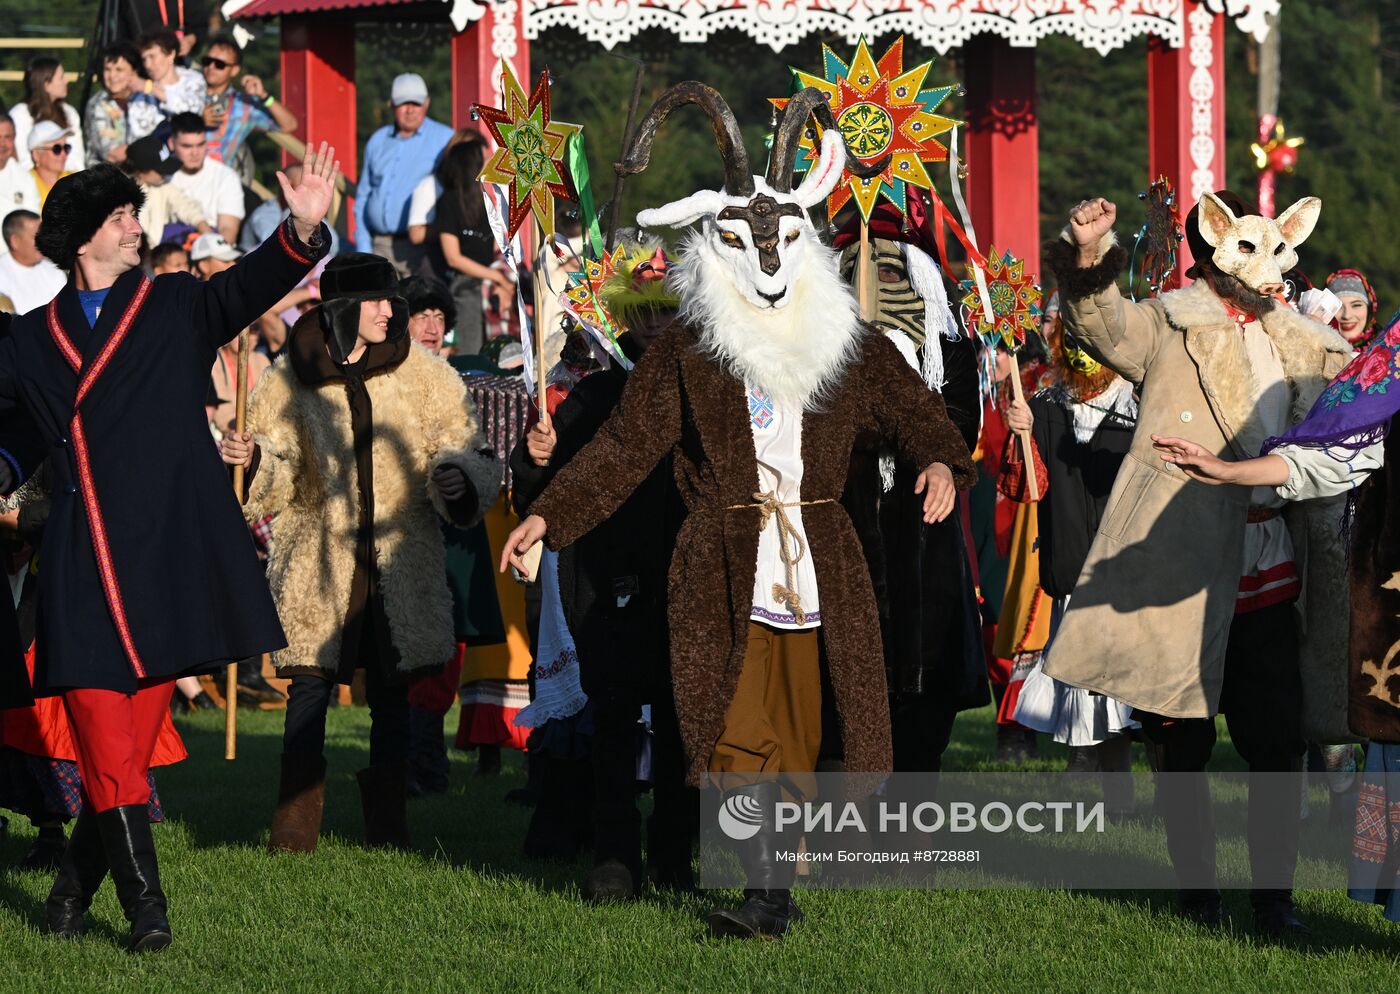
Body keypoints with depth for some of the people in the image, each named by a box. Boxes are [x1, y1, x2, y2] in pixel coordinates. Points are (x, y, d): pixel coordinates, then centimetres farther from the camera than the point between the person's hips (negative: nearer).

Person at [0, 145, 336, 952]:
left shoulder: (177, 309, 10)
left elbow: (248, 288, -7)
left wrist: (302, 233, -25)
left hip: (167, 553, 0)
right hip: (81, 564, 0)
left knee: (128, 748, 2)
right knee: (107, 746, -10)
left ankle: (74, 893, 16)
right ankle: (145, 909, -10)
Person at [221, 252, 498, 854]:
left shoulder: (422, 377, 4)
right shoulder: (293, 378, 2)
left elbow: (451, 448, 5)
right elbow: (277, 480, 6)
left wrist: (455, 479, -16)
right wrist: (253, 459, -15)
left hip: (399, 566, 1)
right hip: (318, 563, -1)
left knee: (391, 698, 6)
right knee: (309, 690, -5)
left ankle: (388, 832, 14)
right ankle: (294, 833, -1)